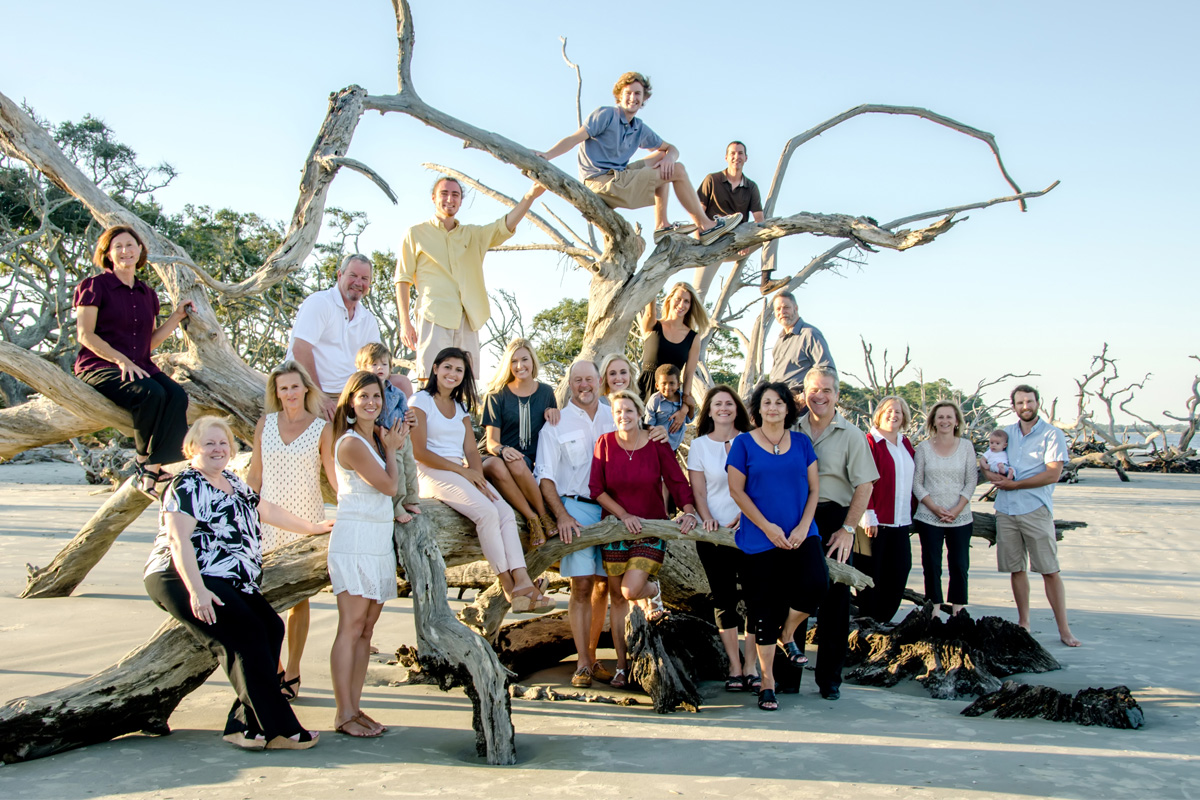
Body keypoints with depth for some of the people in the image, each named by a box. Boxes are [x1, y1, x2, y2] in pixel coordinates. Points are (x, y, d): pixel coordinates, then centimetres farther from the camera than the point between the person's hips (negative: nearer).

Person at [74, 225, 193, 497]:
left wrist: (177, 316, 9)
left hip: (140, 367, 5)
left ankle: (153, 467, -28)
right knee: (151, 393, -34)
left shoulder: (147, 294, 17)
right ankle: (143, 459, -13)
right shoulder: (95, 286, 1)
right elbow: (85, 335, -6)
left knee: (177, 395, -27)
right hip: (99, 367, -5)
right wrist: (121, 360, -18)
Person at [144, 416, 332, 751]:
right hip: (185, 580, -8)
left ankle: (244, 726, -12)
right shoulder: (186, 487, -7)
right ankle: (278, 730, -21)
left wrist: (312, 527, 39)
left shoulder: (233, 482, 19)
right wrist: (196, 591, -27)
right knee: (246, 635, -23)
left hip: (230, 582, 9)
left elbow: (267, 509, 33)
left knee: (271, 628, -13)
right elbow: (178, 540, -18)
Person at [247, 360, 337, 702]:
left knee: (299, 598, 3)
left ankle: (292, 672, 15)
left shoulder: (322, 429, 1)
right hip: (269, 519, 2)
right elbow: (254, 475, 11)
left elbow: (334, 475, 2)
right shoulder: (265, 425, 7)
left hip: (307, 520, -1)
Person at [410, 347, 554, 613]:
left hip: (461, 473, 7)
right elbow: (419, 451, -9)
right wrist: (462, 470, -12)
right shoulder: (421, 401, 0)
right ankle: (509, 588, -22)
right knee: (487, 512, -28)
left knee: (507, 513, -19)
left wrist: (479, 478, -9)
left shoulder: (462, 407, 21)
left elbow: (471, 450, 12)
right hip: (433, 473, -7)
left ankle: (523, 583, -30)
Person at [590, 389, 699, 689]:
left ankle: (653, 592, 20)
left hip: (651, 528, -2)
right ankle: (621, 666, 18)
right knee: (616, 596, 6)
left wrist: (689, 511, -21)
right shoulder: (604, 443, -4)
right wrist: (624, 515, -13)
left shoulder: (657, 445, -7)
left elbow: (677, 482, -5)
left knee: (630, 589, -19)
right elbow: (597, 489, -4)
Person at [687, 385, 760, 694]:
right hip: (715, 531, 0)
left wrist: (742, 517, -9)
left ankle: (751, 667, 5)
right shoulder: (699, 445, 6)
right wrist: (707, 520, -12)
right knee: (724, 598, 2)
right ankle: (734, 667, 10)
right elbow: (698, 491, 4)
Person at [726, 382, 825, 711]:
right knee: (765, 607, 2)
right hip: (759, 539, -2)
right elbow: (736, 490, -3)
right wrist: (768, 528, -10)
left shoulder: (801, 442, 8)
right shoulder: (744, 443, 1)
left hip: (801, 535, 2)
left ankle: (788, 635, 9)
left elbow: (813, 488, 8)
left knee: (815, 584, -22)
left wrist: (803, 526, -7)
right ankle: (767, 681, 16)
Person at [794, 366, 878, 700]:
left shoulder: (851, 435, 0)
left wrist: (848, 528, -11)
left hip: (834, 521, -2)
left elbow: (864, 486, -4)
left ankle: (829, 679, 12)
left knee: (834, 601, 2)